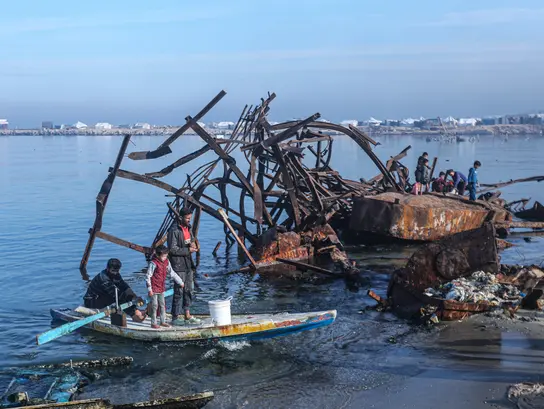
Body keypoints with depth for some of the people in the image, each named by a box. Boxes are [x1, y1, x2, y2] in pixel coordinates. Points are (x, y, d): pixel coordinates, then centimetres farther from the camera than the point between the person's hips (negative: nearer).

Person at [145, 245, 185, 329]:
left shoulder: (166, 262, 3)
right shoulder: (153, 263, -18)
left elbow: (172, 273, 14)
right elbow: (148, 276, -17)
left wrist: (180, 282, 17)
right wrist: (149, 289, -18)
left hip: (162, 288, 7)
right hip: (154, 289, -7)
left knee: (162, 305, 13)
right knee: (154, 306, -1)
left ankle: (163, 322, 23)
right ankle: (153, 323, 8)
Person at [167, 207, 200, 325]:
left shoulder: (188, 228, 11)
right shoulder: (174, 230, -15)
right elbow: (172, 249, -19)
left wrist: (192, 243, 2)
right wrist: (188, 250, -17)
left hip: (188, 264, 9)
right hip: (178, 265, -9)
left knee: (189, 290, 13)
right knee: (179, 291, -5)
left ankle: (187, 316, 22)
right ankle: (175, 318, 2)